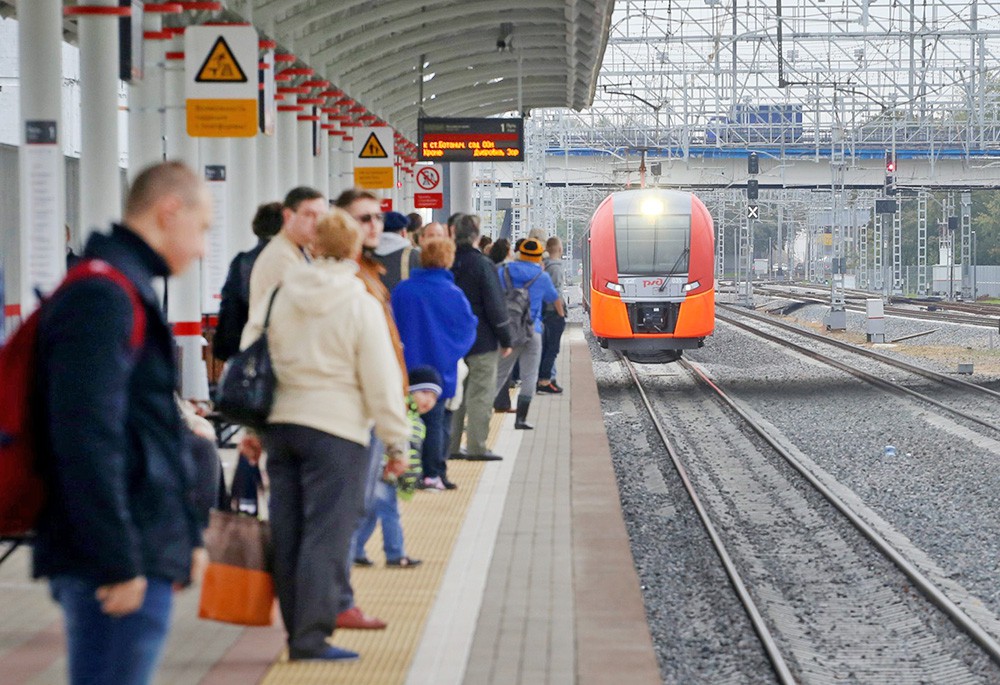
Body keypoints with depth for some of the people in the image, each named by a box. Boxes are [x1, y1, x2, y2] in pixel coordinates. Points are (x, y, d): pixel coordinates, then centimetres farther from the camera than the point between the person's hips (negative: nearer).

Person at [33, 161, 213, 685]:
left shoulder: (130, 292, 19)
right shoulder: (102, 297, -14)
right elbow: (87, 439, -22)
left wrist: (188, 534, 23)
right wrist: (118, 563, -22)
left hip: (145, 554, 11)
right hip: (119, 572, -11)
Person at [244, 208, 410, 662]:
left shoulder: (279, 296, 7)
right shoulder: (361, 306, -8)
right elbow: (381, 382, -7)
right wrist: (396, 441, 0)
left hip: (280, 424, 6)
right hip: (337, 429, -6)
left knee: (287, 534, 11)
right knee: (326, 535, -4)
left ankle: (298, 632, 17)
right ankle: (311, 638, -7)